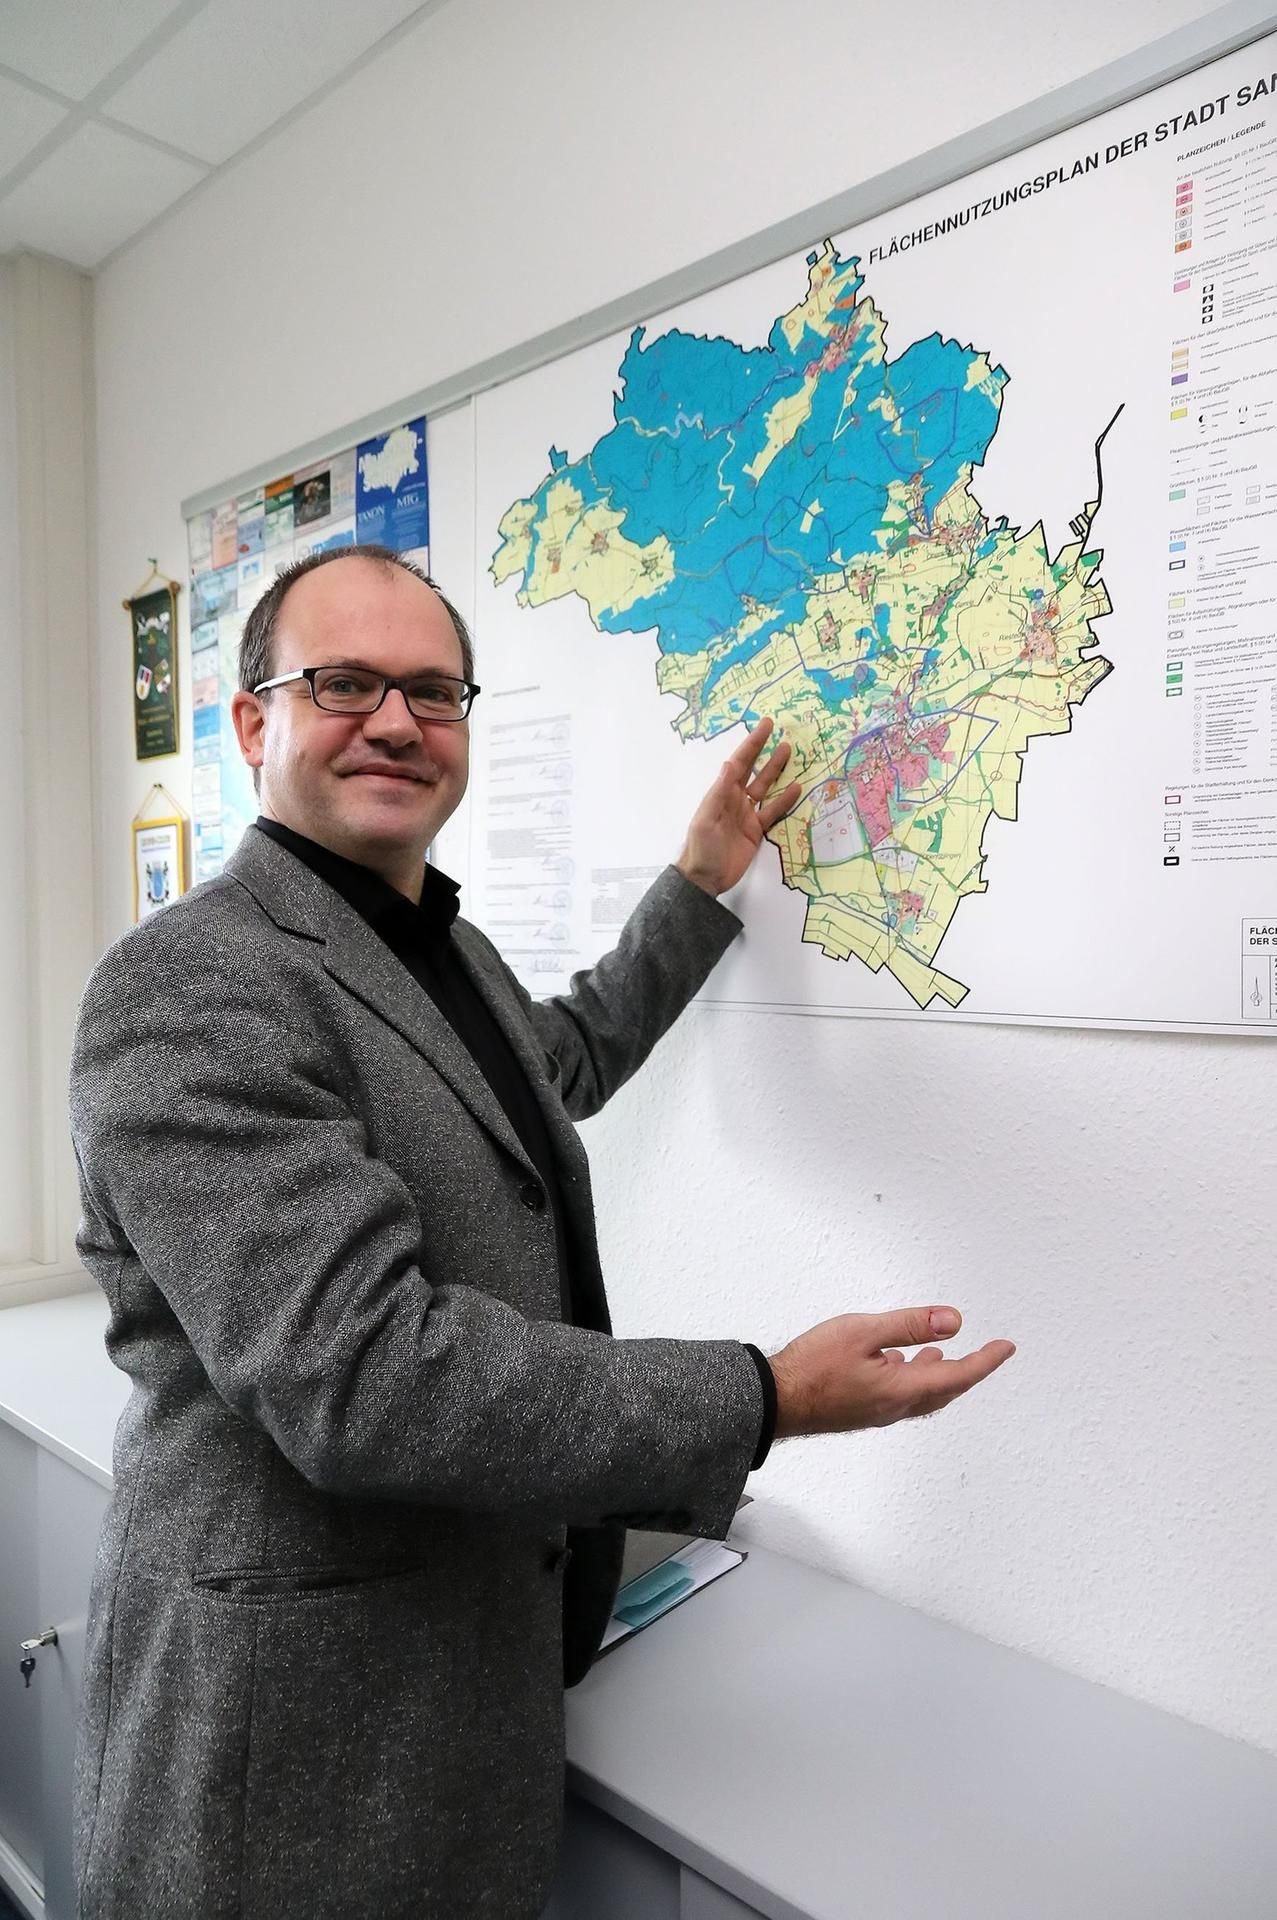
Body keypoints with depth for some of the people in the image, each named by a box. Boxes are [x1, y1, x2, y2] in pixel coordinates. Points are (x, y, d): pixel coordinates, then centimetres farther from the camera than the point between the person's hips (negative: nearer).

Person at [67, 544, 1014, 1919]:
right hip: (297, 1706, -8)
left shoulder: (442, 944, 6)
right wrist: (767, 1401, -27)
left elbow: (564, 1059, 26)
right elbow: (358, 1373, -30)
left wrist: (701, 886, 25)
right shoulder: (188, 987, -22)